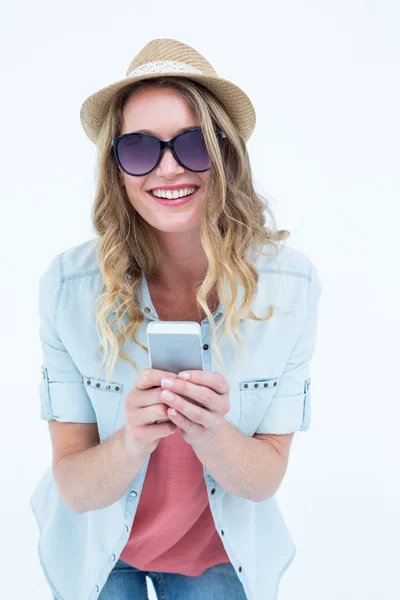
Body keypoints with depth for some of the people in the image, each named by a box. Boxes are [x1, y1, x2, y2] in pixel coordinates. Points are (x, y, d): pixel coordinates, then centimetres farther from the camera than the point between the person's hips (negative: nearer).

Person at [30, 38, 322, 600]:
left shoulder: (291, 283, -22)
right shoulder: (69, 285, -25)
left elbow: (265, 479, -15)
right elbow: (74, 487, -18)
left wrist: (210, 434, -36)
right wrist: (130, 444, -39)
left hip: (222, 554, 1)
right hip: (96, 551, 0)